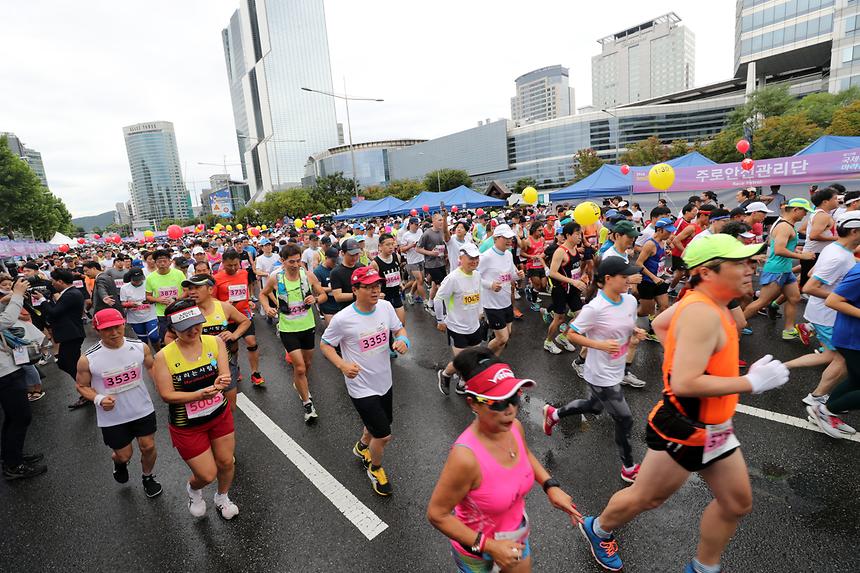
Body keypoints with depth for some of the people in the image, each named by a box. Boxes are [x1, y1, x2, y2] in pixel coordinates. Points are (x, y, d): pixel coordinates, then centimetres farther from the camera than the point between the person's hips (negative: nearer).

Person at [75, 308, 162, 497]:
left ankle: (148, 478, 42)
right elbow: (81, 386, -2)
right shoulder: (87, 360, -18)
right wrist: (99, 399, -21)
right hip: (112, 418, -1)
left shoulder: (140, 347, -13)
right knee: (124, 454, 14)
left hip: (143, 410, 1)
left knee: (148, 447, 11)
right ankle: (119, 462, 54)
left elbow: (151, 367, 6)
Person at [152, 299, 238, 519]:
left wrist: (220, 382, -38)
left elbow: (225, 375, -14)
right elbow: (167, 395, -17)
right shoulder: (164, 357, -18)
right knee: (207, 475, 6)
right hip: (187, 426, -3)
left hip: (220, 415, 3)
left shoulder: (215, 342, -11)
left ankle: (222, 497, 49)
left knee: (226, 462, 16)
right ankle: (193, 489, 45)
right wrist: (200, 395, -31)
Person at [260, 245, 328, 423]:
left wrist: (315, 299, -21)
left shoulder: (308, 275, -10)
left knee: (307, 363, 20)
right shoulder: (275, 278, -11)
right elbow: (263, 294, 9)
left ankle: (299, 385, 52)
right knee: (299, 367, -7)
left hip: (308, 326, 3)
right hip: (288, 329, -2)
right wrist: (267, 308, -10)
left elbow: (323, 294, 1)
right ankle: (307, 403, 12)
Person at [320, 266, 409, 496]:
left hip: (385, 381, 6)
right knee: (384, 436, 0)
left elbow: (399, 329, 5)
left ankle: (362, 447, 61)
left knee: (377, 423, 27)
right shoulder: (342, 319, -24)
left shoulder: (386, 306, -10)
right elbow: (325, 345, -10)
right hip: (361, 388, -6)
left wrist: (402, 340, -19)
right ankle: (375, 469, 34)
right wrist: (342, 365, -26)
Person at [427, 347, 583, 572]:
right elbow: (437, 514, -26)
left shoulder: (514, 427, -18)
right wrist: (488, 546, -26)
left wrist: (550, 485, -7)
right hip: (476, 548, -6)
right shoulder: (466, 457, -38)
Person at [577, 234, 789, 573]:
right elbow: (684, 383, -33)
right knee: (645, 498, 11)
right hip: (683, 430, -9)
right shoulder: (702, 312, -28)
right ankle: (597, 529, 38)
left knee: (737, 503, 21)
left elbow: (660, 324, 18)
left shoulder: (701, 300, 0)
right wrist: (752, 382, -25)